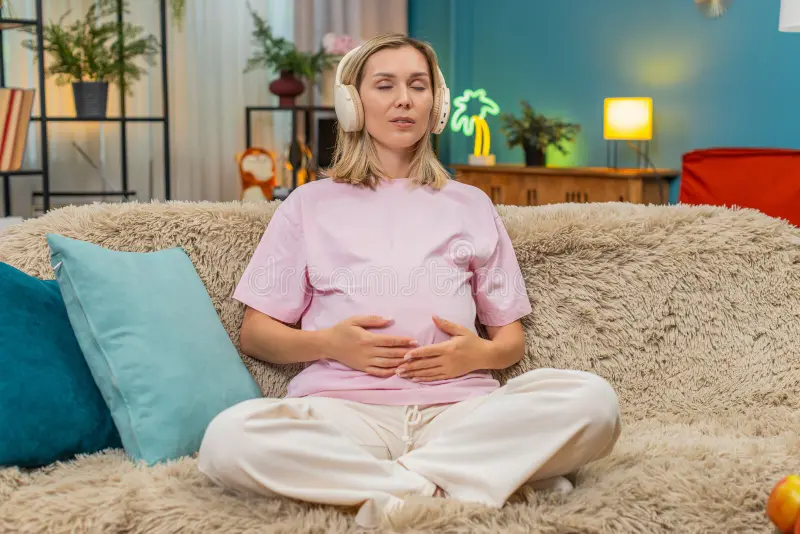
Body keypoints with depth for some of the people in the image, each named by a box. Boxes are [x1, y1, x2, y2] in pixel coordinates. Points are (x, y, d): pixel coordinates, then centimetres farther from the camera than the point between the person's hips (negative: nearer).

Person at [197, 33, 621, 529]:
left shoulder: (471, 205, 23)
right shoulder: (310, 204, 19)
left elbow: (512, 337, 22)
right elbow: (255, 333, 15)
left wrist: (480, 354, -3)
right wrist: (327, 343, -6)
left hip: (459, 409, 1)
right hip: (343, 409, -1)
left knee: (593, 399, -27)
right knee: (229, 437, -33)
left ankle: (397, 490, -26)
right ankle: (447, 485, -27)